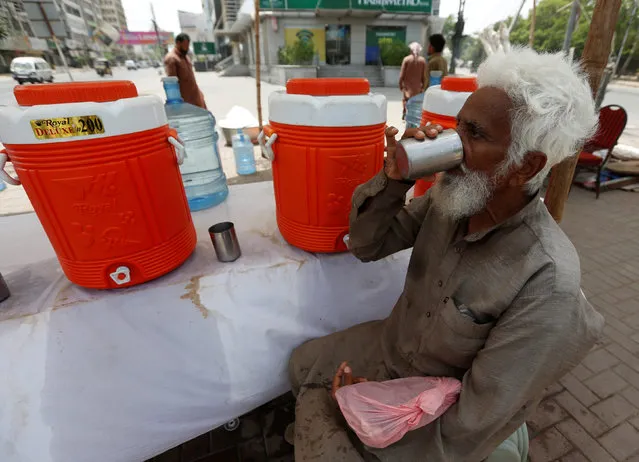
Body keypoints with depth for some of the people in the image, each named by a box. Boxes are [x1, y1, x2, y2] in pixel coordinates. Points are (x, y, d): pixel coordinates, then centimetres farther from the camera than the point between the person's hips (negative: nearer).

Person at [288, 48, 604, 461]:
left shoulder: (547, 286, -34)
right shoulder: (452, 196, -16)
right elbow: (367, 246, -8)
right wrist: (393, 179, -25)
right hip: (391, 346, 5)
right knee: (304, 364, 15)